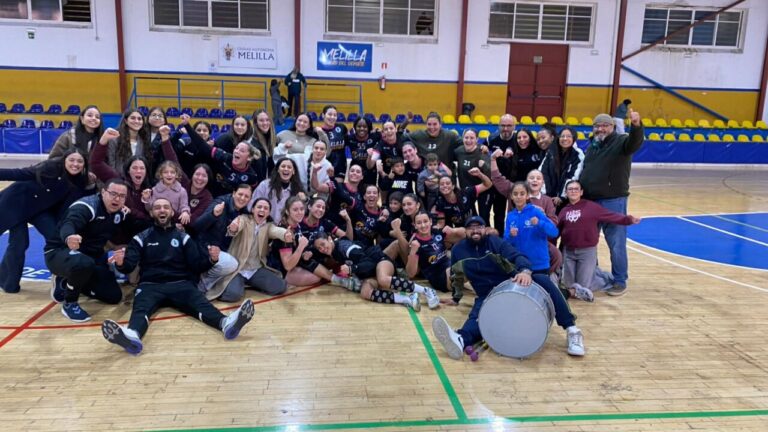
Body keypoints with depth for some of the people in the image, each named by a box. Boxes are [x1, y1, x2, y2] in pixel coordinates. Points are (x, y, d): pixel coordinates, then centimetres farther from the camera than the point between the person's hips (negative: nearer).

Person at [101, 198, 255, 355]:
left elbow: (196, 266, 10)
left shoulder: (183, 238, 18)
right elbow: (129, 266, 5)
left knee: (200, 302, -31)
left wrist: (211, 259, -12)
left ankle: (226, 323, -59)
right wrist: (121, 263, -20)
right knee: (140, 308, -34)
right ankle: (132, 336, -66)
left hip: (180, 284, 0)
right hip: (150, 285, 0)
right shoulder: (141, 238, 16)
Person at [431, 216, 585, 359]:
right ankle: (461, 340, -71)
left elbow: (517, 256, -21)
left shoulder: (495, 241, -5)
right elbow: (456, 276, 19)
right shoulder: (458, 250, 2)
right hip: (487, 295, 0)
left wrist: (525, 270, -44)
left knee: (543, 281, -29)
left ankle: (571, 329, -28)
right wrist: (456, 298, 27)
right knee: (478, 315, -36)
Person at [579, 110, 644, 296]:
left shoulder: (620, 142, -5)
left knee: (616, 243, -1)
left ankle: (620, 282, 12)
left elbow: (635, 142, -28)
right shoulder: (592, 145, 14)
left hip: (613, 201, -6)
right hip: (589, 200, 7)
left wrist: (636, 125, -48)